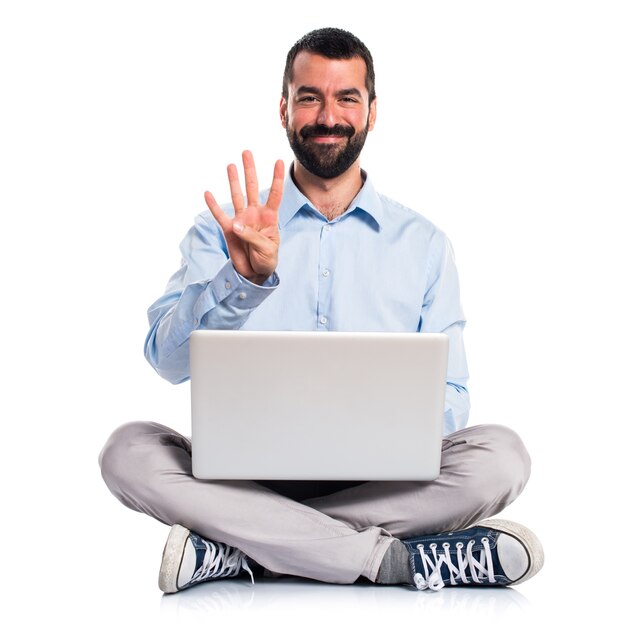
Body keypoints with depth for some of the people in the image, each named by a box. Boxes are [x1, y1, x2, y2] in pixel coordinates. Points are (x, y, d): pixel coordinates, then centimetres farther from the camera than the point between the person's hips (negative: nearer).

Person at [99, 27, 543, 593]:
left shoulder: (423, 244, 10)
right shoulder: (223, 229, 7)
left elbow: (448, 397, 7)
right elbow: (168, 359, -7)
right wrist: (243, 278, -26)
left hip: (379, 479, 1)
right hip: (245, 471, 0)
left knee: (499, 455, -26)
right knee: (129, 451, -27)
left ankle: (233, 550, -26)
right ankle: (394, 559, -29)